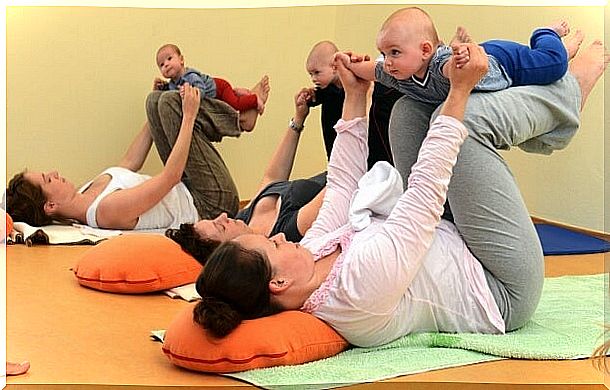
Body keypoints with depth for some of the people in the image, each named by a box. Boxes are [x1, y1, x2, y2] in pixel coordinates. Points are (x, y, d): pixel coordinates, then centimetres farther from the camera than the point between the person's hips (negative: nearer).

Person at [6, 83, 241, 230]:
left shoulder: (81, 199, -3)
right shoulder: (108, 209, -32)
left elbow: (129, 163, 8)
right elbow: (171, 175, -29)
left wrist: (156, 117, 10)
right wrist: (189, 116, -22)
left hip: (186, 191, 8)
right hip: (210, 205, -8)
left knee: (156, 100, 7)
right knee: (169, 101, -14)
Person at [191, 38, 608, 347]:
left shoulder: (311, 253, -15)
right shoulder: (360, 283, -40)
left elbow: (341, 186, -3)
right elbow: (426, 191, -37)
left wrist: (355, 96, -1)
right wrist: (460, 91, -31)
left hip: (451, 246, 8)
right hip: (506, 292, -8)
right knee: (468, 120, -23)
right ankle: (570, 88, 8)